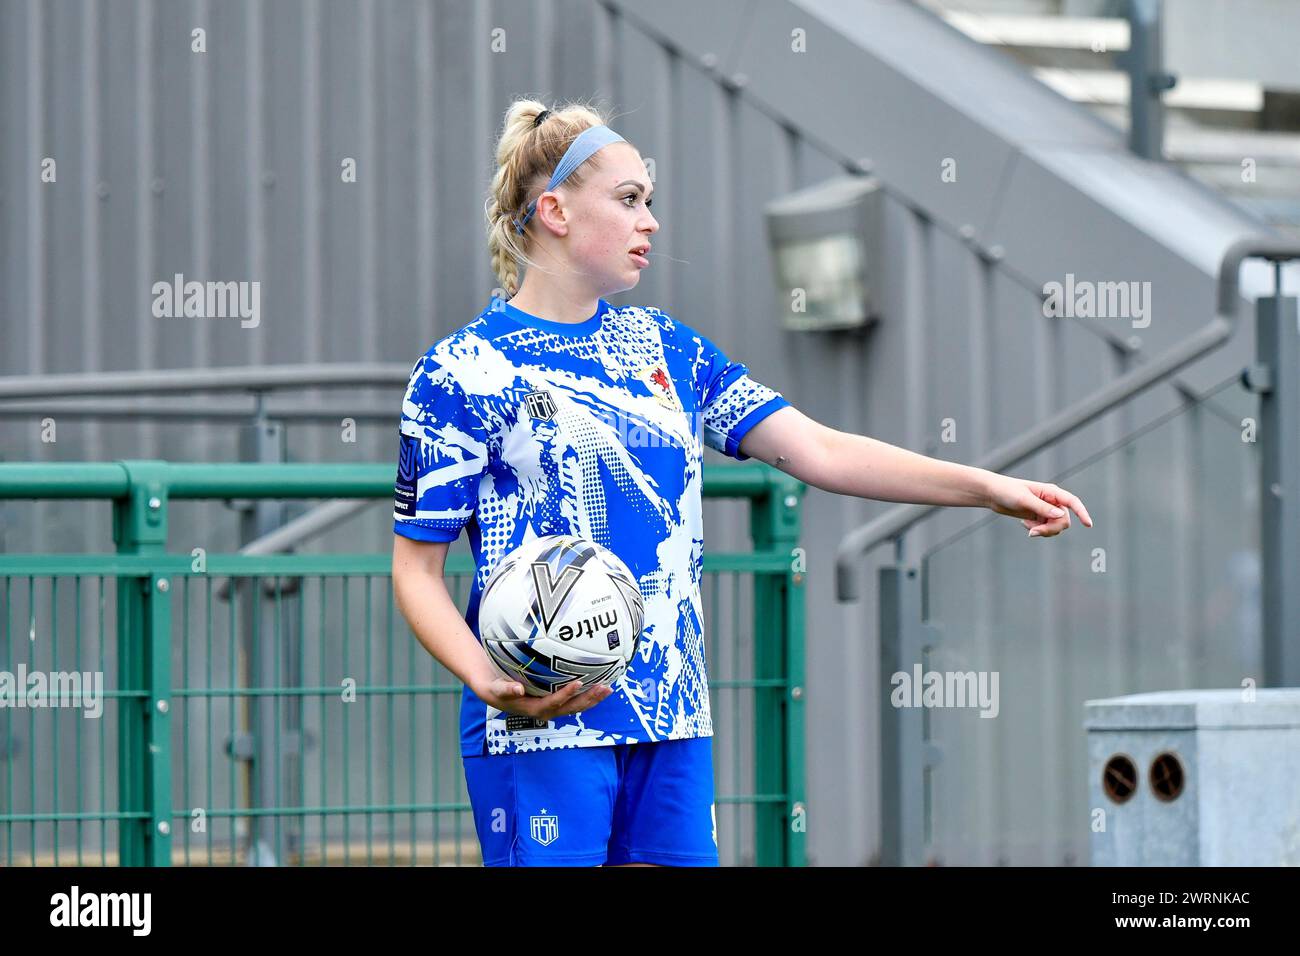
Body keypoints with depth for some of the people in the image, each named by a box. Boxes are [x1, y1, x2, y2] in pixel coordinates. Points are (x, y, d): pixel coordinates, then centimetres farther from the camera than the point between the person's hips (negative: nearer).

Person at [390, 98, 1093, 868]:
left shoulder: (664, 345, 14)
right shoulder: (460, 372, -4)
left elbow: (817, 450, 10)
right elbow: (417, 567, -3)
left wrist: (988, 487, 0)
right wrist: (487, 680, -21)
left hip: (673, 718, 6)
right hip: (542, 723, -6)